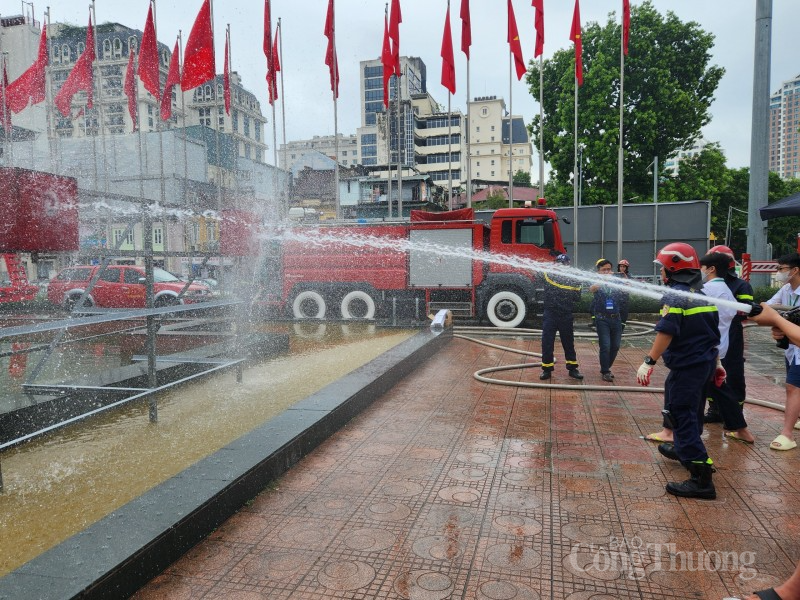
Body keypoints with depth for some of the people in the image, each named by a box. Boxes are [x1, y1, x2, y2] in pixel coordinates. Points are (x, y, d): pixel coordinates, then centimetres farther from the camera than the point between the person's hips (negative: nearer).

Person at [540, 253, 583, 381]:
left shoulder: (573, 279, 4)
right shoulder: (549, 275, 3)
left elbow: (577, 297, 4)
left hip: (566, 316, 1)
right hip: (550, 314, -1)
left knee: (569, 342, 11)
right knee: (547, 342, 1)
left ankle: (572, 368, 22)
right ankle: (547, 369, 11)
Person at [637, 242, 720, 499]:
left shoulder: (675, 296, -15)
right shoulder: (702, 294, 12)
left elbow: (665, 333, -25)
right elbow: (713, 332, 18)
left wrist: (649, 362, -23)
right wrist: (714, 362, 25)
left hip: (687, 365, -10)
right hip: (706, 362, 10)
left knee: (683, 416, -7)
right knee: (691, 410, 26)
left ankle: (701, 479, -9)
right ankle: (682, 449, 46)